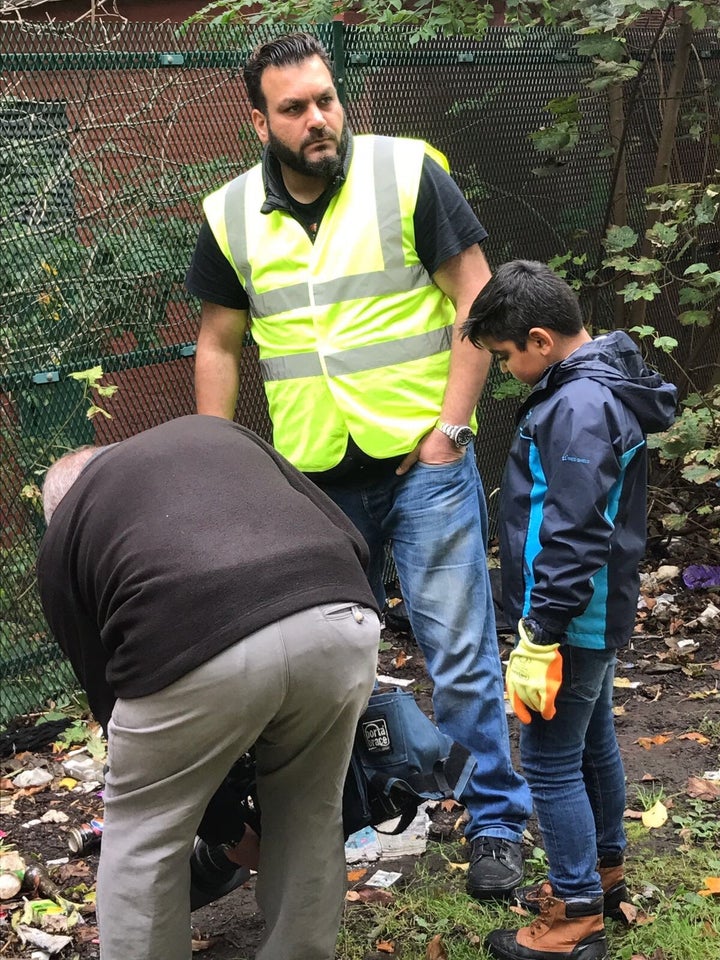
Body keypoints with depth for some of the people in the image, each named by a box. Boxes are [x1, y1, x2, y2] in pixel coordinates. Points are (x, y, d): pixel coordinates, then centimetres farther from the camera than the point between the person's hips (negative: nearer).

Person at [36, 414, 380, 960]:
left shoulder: (63, 536, 28)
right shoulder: (217, 431, 36)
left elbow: (107, 693, 28)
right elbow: (352, 541, 27)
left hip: (193, 645, -3)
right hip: (340, 618, 4)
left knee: (142, 839, 23)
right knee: (310, 818, 29)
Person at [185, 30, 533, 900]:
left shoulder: (407, 174, -8)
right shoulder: (231, 216, 2)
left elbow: (477, 299, -7)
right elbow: (218, 345, 11)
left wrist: (450, 426, -12)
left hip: (423, 461, -3)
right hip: (311, 477, 4)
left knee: (459, 651, 0)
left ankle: (496, 820, 15)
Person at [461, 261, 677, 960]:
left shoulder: (579, 405, -23)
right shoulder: (598, 385, 9)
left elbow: (572, 534, -27)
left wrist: (542, 635, -23)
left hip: (571, 620, -11)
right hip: (594, 615, 11)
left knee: (551, 759, -1)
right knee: (591, 743, 22)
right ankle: (603, 870, 38)